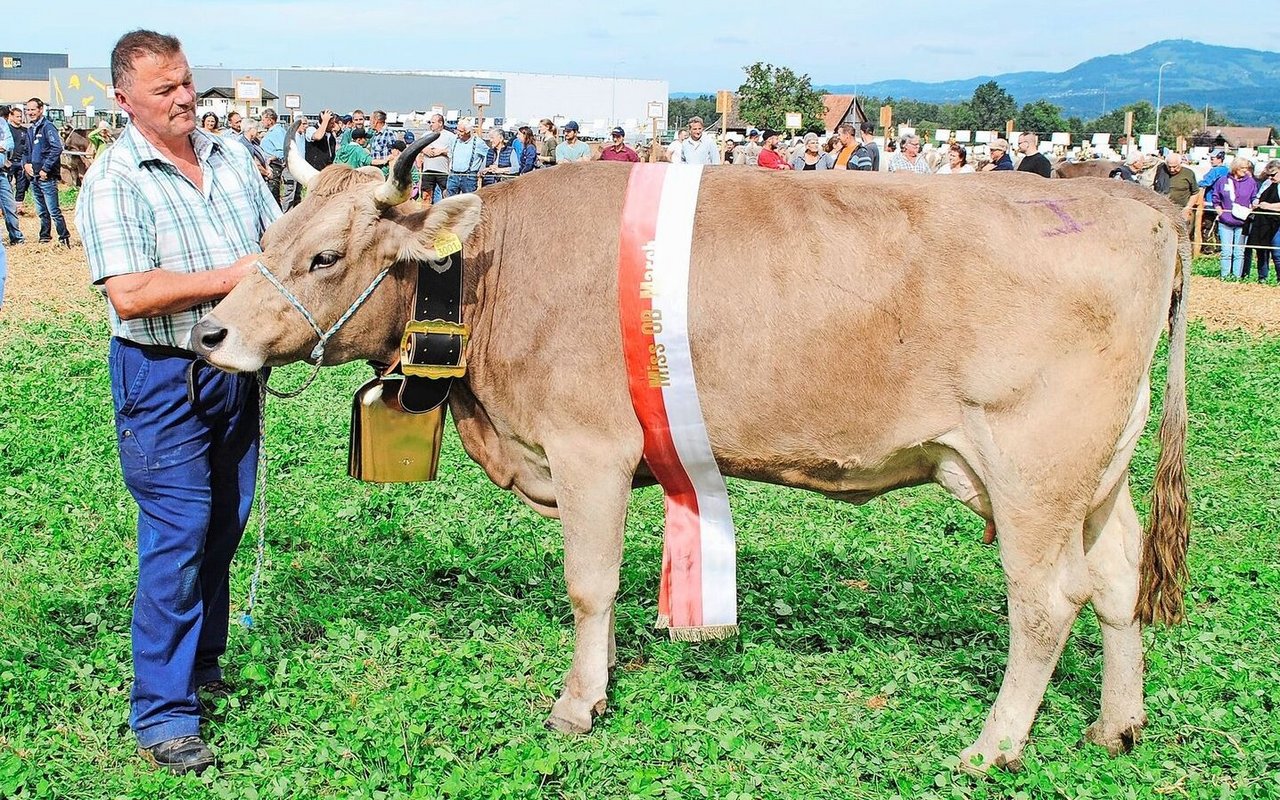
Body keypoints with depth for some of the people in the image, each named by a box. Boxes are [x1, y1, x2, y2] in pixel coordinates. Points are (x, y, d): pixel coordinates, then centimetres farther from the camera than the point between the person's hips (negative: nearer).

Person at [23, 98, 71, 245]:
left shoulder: (48, 127, -8)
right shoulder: (30, 130, 17)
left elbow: (57, 148, -19)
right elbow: (25, 150, 24)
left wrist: (45, 169, -19)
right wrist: (25, 164, 2)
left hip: (47, 177, -8)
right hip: (34, 177, 8)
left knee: (53, 211, -9)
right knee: (41, 211, 14)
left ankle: (64, 237, -3)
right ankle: (45, 237, 21)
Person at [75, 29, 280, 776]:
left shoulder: (231, 154, 7)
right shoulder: (113, 180, -13)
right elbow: (129, 295, -23)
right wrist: (230, 277, -22)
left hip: (237, 366, 7)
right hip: (162, 375, -6)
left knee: (224, 524, 15)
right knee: (178, 534, -7)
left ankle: (202, 664, 33)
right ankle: (163, 711, 2)